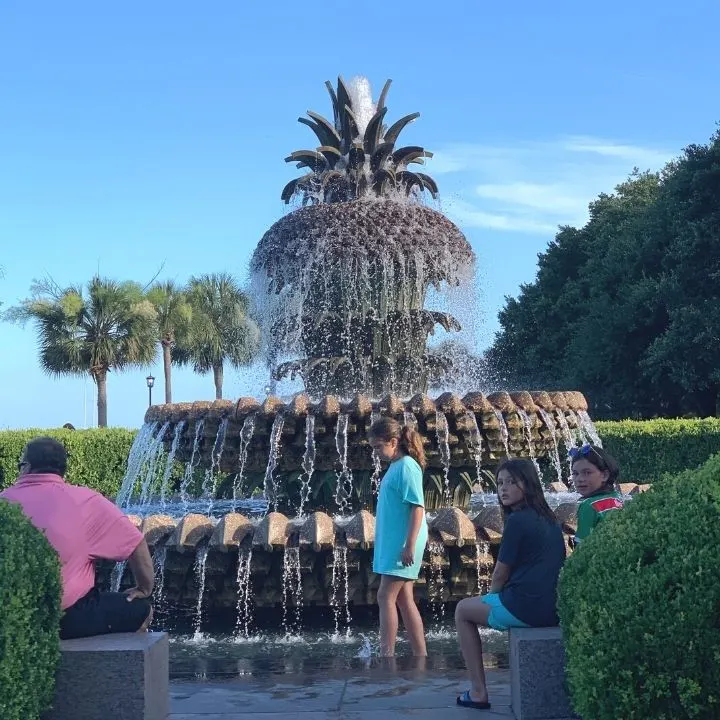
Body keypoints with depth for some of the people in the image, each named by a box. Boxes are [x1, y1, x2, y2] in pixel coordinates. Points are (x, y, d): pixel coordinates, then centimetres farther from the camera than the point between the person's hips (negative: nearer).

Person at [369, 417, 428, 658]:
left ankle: (387, 655, -7)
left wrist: (410, 545, -23)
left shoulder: (407, 466, -13)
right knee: (404, 599, 9)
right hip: (392, 543, 9)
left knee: (386, 597, -9)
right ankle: (420, 655, 14)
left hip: (402, 544, -9)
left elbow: (418, 507, -19)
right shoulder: (395, 466, 14)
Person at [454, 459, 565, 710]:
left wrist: (491, 596, 16)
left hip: (529, 606, -8)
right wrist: (497, 597, 25)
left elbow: (500, 575, -6)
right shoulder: (549, 519, 14)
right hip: (555, 606, 8)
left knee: (463, 610, 15)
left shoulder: (518, 520, -11)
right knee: (502, 601, 37)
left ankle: (478, 692, 10)